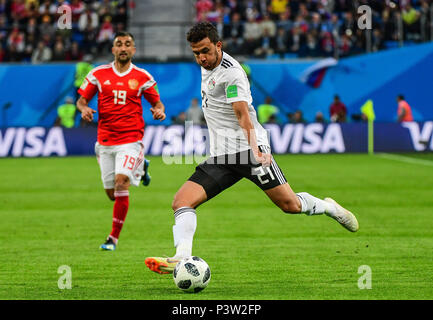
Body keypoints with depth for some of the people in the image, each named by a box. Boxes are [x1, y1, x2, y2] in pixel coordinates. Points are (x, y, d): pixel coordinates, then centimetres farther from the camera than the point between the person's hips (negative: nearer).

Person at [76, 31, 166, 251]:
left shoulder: (142, 77, 2)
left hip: (131, 139, -3)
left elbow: (157, 103, 11)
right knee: (112, 194, 8)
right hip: (105, 141, 3)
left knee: (121, 182, -22)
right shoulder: (98, 74, 5)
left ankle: (114, 237, -13)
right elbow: (81, 100, 10)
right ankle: (139, 166, 42)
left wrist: (159, 111, -12)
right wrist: (84, 109, -13)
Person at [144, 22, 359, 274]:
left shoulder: (231, 72, -14)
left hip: (247, 149, -7)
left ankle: (328, 207, 23)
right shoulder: (207, 67, 12)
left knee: (289, 204, -8)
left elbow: (243, 114, -26)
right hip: (220, 157, 7)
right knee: (182, 201, -14)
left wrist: (254, 148, -38)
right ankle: (182, 258, -30)